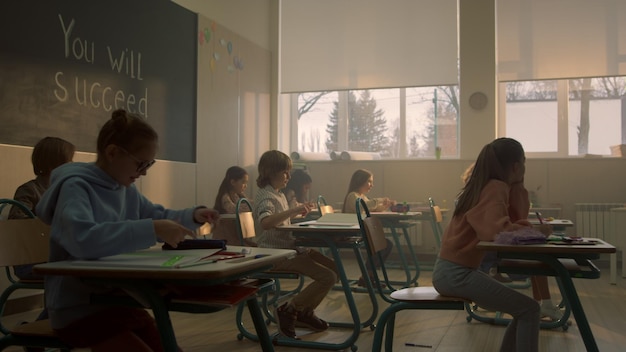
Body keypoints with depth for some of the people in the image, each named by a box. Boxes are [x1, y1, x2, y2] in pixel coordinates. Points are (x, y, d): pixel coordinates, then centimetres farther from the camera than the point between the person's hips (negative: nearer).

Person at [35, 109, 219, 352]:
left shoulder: (126, 189, 7)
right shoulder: (75, 187, -18)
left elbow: (158, 216, 22)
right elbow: (83, 239, -38)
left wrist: (193, 216, 2)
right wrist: (153, 229, -40)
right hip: (79, 310, -8)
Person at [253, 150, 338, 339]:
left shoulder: (279, 194, 16)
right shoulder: (265, 196, -15)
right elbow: (264, 223, -36)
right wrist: (293, 210, -36)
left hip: (290, 248, 10)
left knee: (335, 269, 4)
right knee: (327, 277, -19)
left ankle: (305, 312, 15)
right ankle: (289, 310, -4)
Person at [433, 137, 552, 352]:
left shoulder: (491, 186, 14)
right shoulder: (495, 188, -15)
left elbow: (516, 219, 18)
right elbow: (497, 231, -29)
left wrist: (517, 185, 9)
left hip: (454, 270, 10)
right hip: (456, 273, -10)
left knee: (523, 310, 17)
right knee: (529, 309, -9)